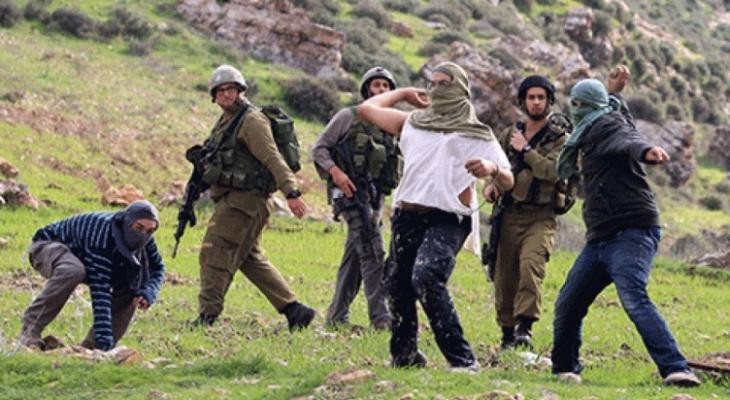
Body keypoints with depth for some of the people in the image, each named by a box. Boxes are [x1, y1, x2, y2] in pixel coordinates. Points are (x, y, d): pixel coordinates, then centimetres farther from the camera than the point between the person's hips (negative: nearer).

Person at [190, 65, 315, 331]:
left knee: (215, 252, -11)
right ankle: (294, 310, 16)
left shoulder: (251, 120, -11)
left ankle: (207, 315, -10)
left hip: (244, 200, -10)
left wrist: (291, 192, -28)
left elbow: (273, 159, -21)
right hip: (233, 199, 10)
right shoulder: (226, 121, 18)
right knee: (250, 259, 14)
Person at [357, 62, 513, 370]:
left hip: (448, 220, -6)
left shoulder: (477, 135, 6)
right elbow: (366, 108, 29)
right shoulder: (412, 123, 20)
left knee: (426, 278, -28)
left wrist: (492, 169, -24)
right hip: (407, 217, 6)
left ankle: (462, 360, -28)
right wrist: (404, 93, 30)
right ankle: (405, 356, 31)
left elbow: (507, 182, -2)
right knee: (398, 286, 10)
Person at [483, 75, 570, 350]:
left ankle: (525, 327, -29)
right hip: (510, 215, 4)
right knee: (504, 276, 3)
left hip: (541, 216, -4)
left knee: (530, 264, -26)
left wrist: (525, 150, -11)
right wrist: (490, 184, 5)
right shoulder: (510, 135, 14)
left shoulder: (559, 138, 0)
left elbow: (552, 171, -17)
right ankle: (507, 332, 15)